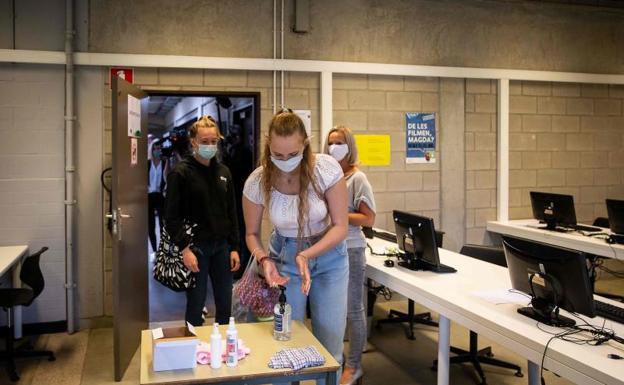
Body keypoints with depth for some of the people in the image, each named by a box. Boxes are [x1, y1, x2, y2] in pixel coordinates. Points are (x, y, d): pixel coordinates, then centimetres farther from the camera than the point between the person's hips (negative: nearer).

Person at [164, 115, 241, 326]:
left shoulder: (223, 172, 10)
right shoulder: (181, 173, -6)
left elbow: (231, 213, 12)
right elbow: (172, 216, -9)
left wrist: (234, 248, 6)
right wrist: (185, 248, -17)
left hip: (221, 246, 5)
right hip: (196, 247, -5)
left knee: (225, 306, 10)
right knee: (196, 306, 3)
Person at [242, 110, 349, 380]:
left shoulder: (326, 169, -22)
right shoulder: (257, 182, -17)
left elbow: (340, 227, -16)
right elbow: (252, 233, -2)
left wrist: (307, 255, -31)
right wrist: (264, 260, -23)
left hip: (328, 254, 0)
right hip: (284, 257, 1)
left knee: (330, 348, 3)